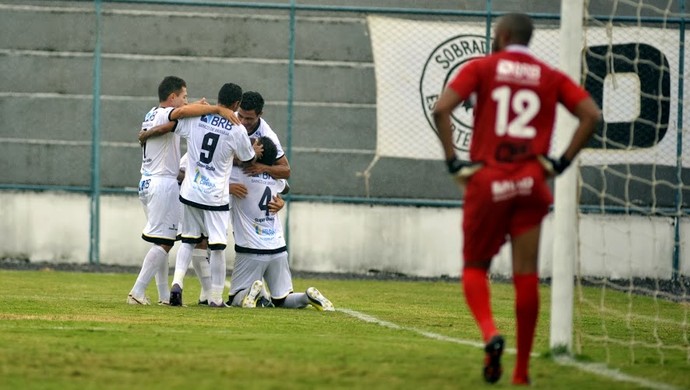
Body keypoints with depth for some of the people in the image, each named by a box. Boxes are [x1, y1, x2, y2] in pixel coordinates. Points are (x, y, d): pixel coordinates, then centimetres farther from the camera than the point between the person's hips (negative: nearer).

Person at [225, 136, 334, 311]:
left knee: (234, 300, 6)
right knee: (281, 300, 14)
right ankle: (308, 297, -14)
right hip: (278, 250, 4)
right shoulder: (277, 179, 6)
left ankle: (250, 292, -25)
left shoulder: (240, 174, -12)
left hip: (251, 251, -4)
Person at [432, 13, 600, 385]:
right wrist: (562, 162, 1)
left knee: (474, 267, 11)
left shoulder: (481, 68, 4)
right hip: (532, 183, 2)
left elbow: (441, 109, -9)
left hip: (486, 182, -2)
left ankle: (490, 332, -18)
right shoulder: (551, 77, 10)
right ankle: (521, 372, 4)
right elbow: (591, 115, -1)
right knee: (526, 275, 4)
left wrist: (453, 161, -4)